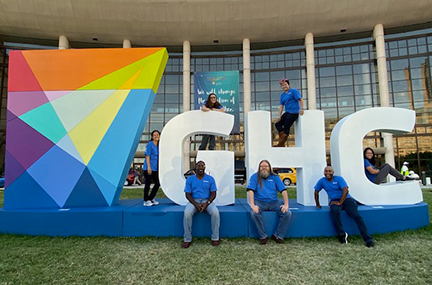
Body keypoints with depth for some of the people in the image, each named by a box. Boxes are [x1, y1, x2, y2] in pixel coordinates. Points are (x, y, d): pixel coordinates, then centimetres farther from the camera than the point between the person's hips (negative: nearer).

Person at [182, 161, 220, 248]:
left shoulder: (210, 179, 5)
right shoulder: (190, 179, 4)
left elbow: (213, 194, 2)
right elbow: (188, 194, 0)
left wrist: (206, 203, -17)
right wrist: (196, 204, -17)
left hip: (207, 201, 0)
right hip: (194, 201, 0)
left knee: (215, 212, -31)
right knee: (187, 213, -32)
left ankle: (215, 238, -15)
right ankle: (187, 239, -18)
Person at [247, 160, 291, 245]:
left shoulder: (275, 177, 10)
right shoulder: (254, 177, 3)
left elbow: (283, 190, 4)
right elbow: (250, 190, -8)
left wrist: (286, 204, -10)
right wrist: (252, 205, -22)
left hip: (274, 202, 2)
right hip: (259, 202, -2)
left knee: (287, 213, -21)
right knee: (254, 213, -33)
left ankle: (278, 236, -2)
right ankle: (263, 236, -13)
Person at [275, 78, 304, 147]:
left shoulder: (293, 91, -1)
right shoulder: (282, 95, 17)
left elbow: (300, 99, -8)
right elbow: (281, 105, 11)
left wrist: (301, 108, -21)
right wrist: (279, 116, 1)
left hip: (293, 112, -8)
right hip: (287, 113, 8)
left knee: (286, 127, -10)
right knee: (278, 124, 1)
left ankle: (281, 144, -3)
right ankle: (282, 144, 1)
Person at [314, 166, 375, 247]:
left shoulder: (339, 179, -1)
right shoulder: (322, 181, 6)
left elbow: (345, 190, -11)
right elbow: (316, 192, 15)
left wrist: (340, 202, -19)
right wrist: (317, 205, 16)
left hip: (346, 199, 0)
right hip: (334, 201, 1)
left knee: (356, 216, -23)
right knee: (334, 211, -35)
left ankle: (368, 240, -18)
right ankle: (341, 235, -21)